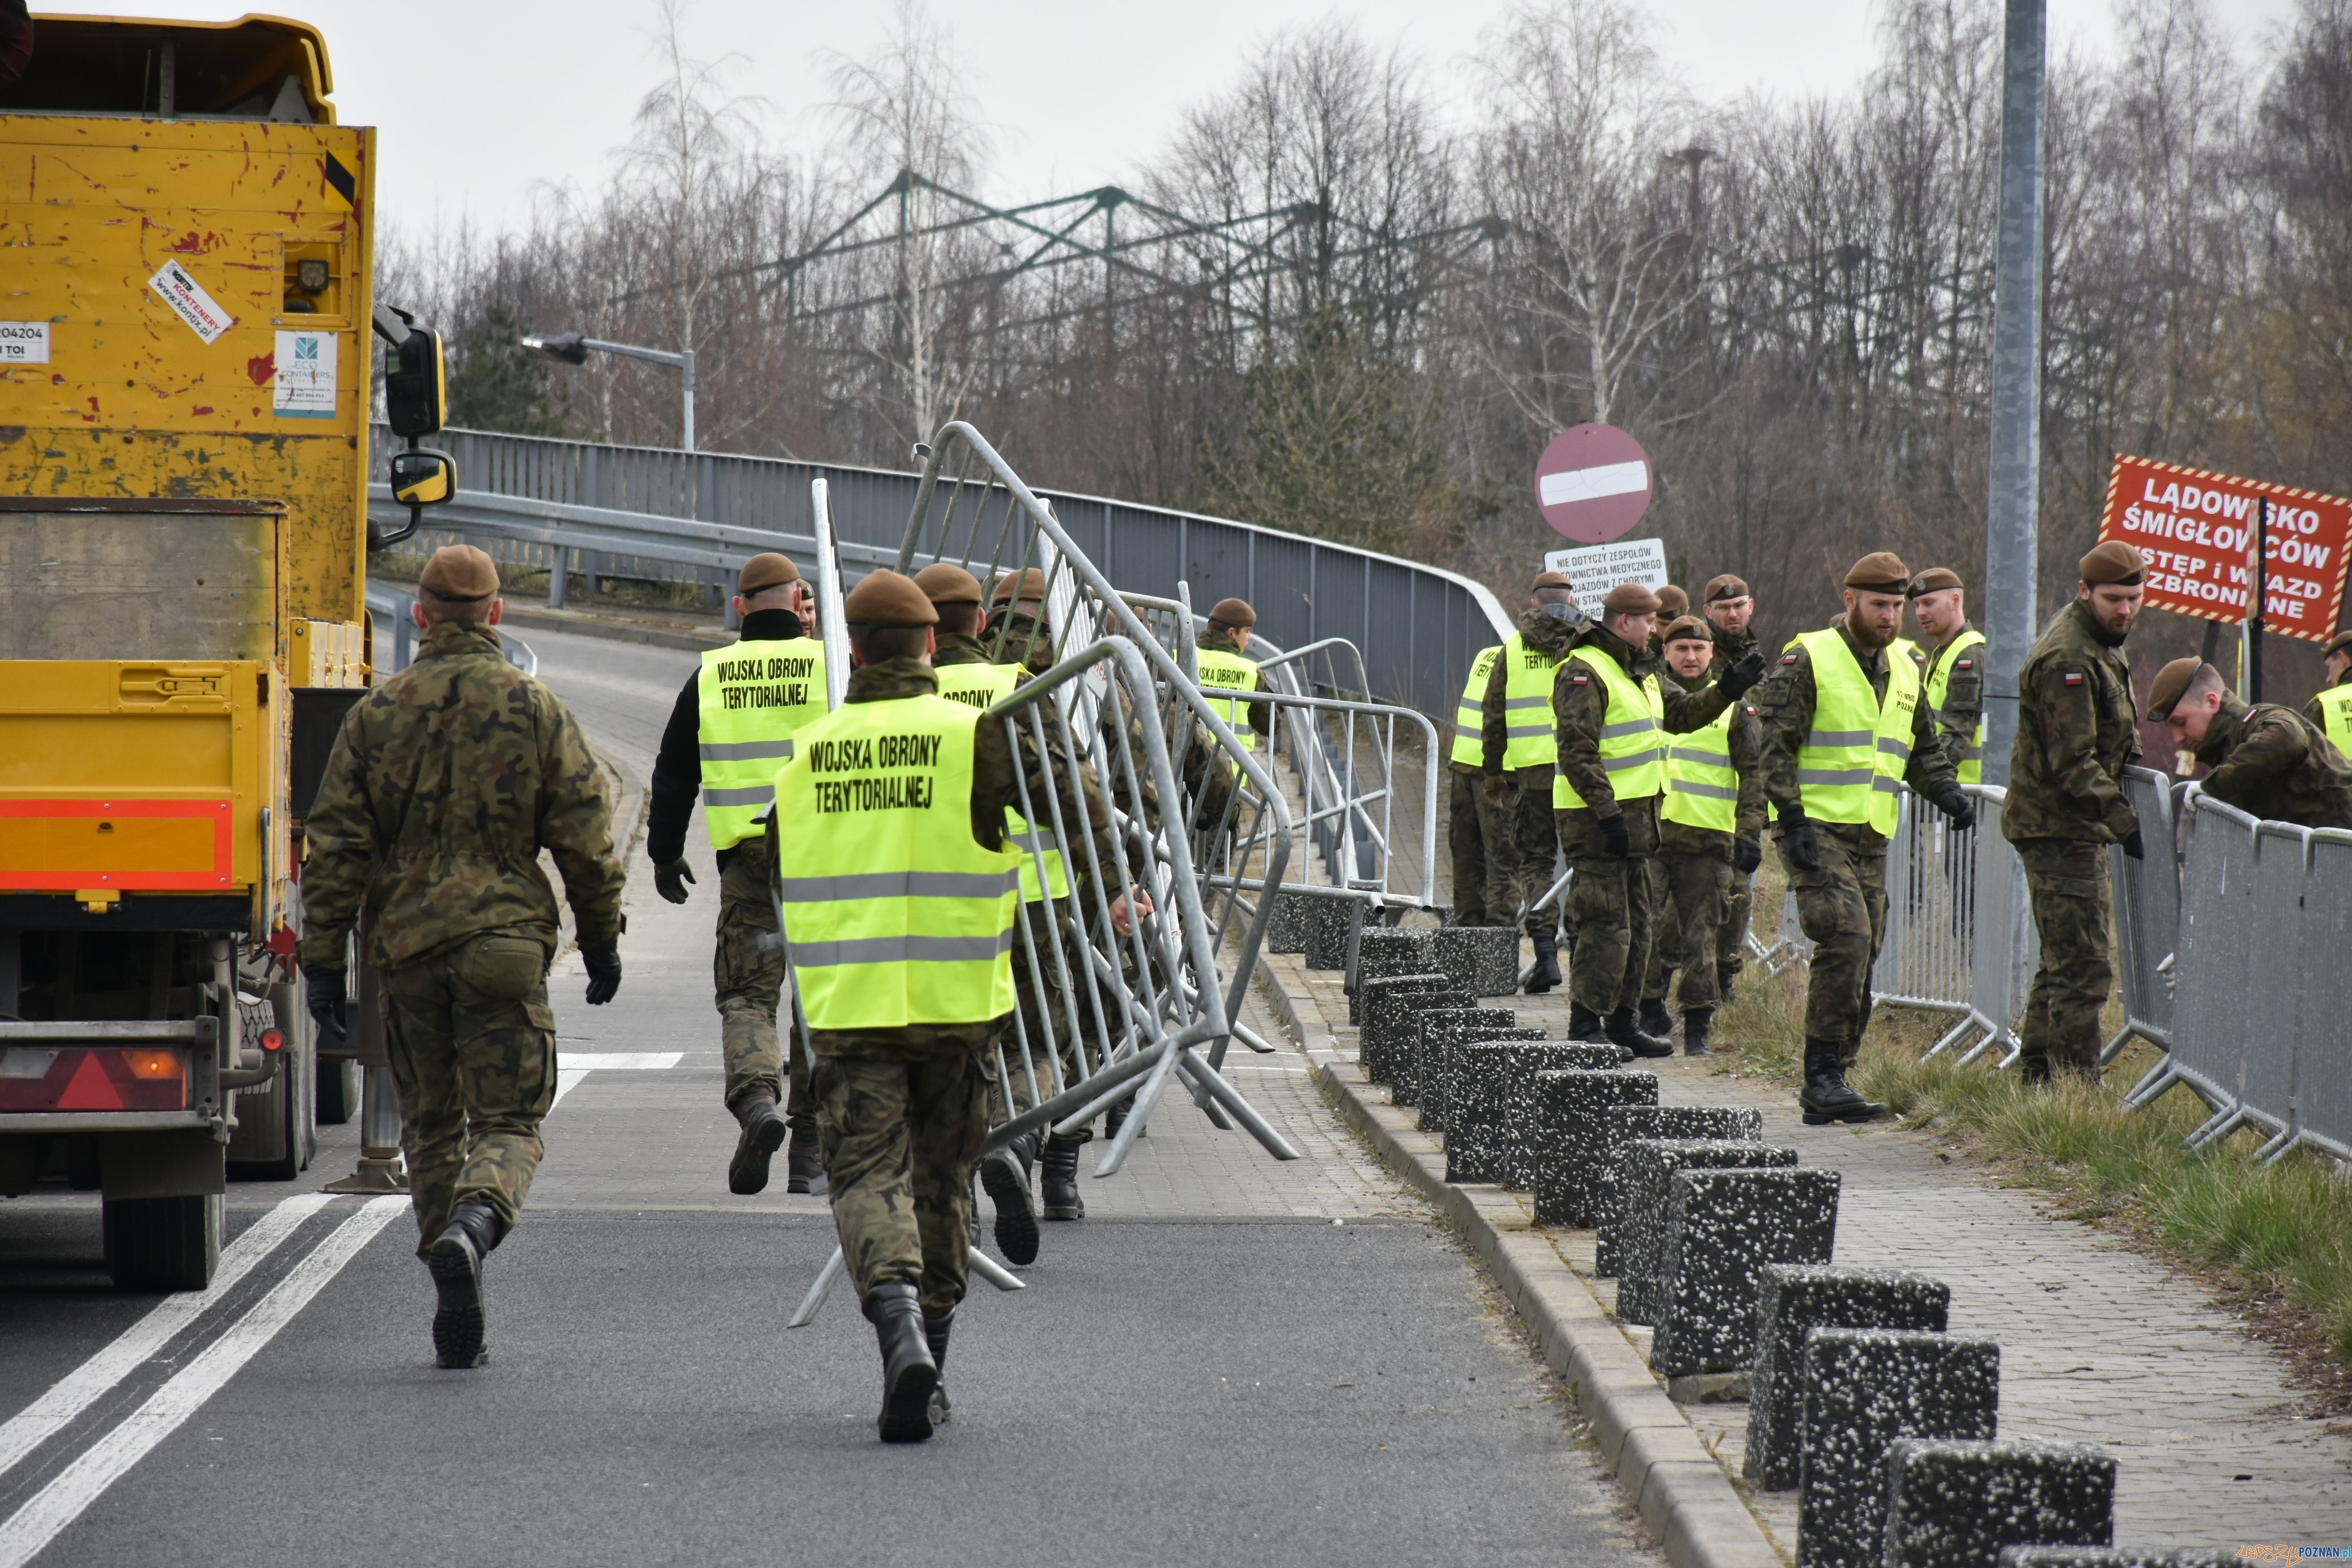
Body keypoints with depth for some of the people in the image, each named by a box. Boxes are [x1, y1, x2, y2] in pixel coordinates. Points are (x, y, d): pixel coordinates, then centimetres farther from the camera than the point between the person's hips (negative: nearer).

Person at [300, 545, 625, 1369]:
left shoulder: (376, 713, 3)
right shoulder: (537, 711, -1)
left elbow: (335, 845, 1)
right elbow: (586, 837, -2)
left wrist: (321, 961, 4)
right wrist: (601, 942, 9)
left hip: (407, 946, 2)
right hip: (505, 943, -2)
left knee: (431, 1124, 14)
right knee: (507, 1123, 3)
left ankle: (458, 1327, 12)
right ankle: (470, 1229, -30)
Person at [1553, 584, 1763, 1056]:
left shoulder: (1640, 674, 17)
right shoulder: (1584, 673, -14)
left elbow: (1682, 712, 23)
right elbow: (1578, 753, -20)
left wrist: (1726, 690, 7)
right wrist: (1607, 813, -24)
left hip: (1634, 816, 10)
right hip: (1598, 819, -10)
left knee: (1636, 927, 14)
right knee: (1607, 928, -11)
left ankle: (1622, 1021, 22)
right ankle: (1585, 1026, -7)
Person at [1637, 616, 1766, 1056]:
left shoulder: (1733, 709, 7)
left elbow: (1753, 775, 6)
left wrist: (1749, 835, -3)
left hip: (1708, 839, -2)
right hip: (1649, 833, 2)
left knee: (1699, 936, -1)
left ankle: (1698, 1026, 4)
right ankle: (1651, 1011, 14)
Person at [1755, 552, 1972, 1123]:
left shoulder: (1903, 672, 16)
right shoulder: (1808, 660, -5)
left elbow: (1923, 750, 25)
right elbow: (1776, 744, -9)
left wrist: (1949, 794, 6)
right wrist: (1792, 820, -18)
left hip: (1872, 839, 7)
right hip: (1817, 829, -7)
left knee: (1860, 957, 5)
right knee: (1846, 939, -21)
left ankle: (1825, 1091, 11)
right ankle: (1824, 1077, -17)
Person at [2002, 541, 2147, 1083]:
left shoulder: (2099, 647, 15)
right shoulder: (2068, 660, -19)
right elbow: (2072, 764, -24)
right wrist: (2122, 817, -28)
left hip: (2073, 829, 11)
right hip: (2060, 829, -11)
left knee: (2062, 962, 17)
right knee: (2082, 967, -11)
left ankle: (2037, 1077, 24)